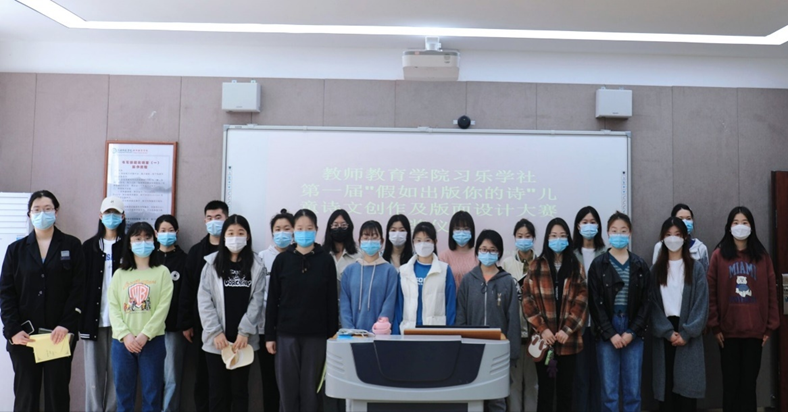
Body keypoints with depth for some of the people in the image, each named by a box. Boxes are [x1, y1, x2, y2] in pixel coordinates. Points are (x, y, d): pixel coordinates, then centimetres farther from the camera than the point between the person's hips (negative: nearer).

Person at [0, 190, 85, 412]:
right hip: (24, 334, 2)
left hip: (60, 333, -1)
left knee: (58, 393, 6)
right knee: (25, 394, 6)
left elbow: (78, 289, -3)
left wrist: (66, 325, -13)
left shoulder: (72, 246, 3)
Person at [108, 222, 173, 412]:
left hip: (152, 340, -2)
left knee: (152, 393, 4)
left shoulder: (162, 272, 3)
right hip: (122, 341, 2)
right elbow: (113, 308, 2)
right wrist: (125, 335, -11)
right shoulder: (119, 274, 10)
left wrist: (145, 335, -14)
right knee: (123, 393, 9)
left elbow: (163, 307, -6)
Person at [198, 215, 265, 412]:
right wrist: (216, 332, -11)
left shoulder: (256, 265, 2)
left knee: (240, 389, 9)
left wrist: (245, 332, -10)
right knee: (218, 390, 7)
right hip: (216, 339, 0)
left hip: (244, 339, 0)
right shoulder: (212, 263, 2)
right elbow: (204, 301, -3)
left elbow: (257, 301, -2)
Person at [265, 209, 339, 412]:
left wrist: (333, 334, -2)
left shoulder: (326, 260, 1)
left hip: (316, 334, -1)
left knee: (311, 388, 6)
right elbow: (272, 299, 4)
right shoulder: (282, 260, 2)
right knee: (287, 387, 6)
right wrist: (269, 335, 0)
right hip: (286, 333, 1)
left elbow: (332, 300, 1)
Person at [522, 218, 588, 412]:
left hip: (568, 339, 1)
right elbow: (528, 301, -1)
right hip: (544, 338, -1)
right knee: (545, 389, 4)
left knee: (565, 388, 9)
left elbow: (582, 301, 0)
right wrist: (542, 329, -11)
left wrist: (567, 330, -10)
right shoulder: (536, 266, 3)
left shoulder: (576, 267, 6)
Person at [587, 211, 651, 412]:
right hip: (607, 332, -2)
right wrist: (610, 333, -10)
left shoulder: (640, 265, 7)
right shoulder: (598, 265, 1)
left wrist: (632, 332, -7)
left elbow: (646, 302, 3)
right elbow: (595, 303, -3)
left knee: (633, 390, 6)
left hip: (633, 332, 2)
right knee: (609, 390, 1)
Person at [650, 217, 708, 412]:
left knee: (687, 385, -1)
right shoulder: (655, 270, 7)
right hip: (663, 335, 1)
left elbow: (701, 303, -3)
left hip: (688, 335, -1)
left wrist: (686, 333, -12)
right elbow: (652, 304, 1)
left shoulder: (696, 268, 3)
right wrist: (668, 332, -10)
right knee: (666, 385, 3)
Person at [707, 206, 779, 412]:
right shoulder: (719, 255, -1)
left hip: (755, 330, 1)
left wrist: (771, 326, 1)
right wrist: (715, 326, -7)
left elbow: (771, 292, 5)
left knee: (749, 381, 7)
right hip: (728, 330, -1)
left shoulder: (762, 256, 5)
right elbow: (711, 293, -2)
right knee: (730, 382, 6)